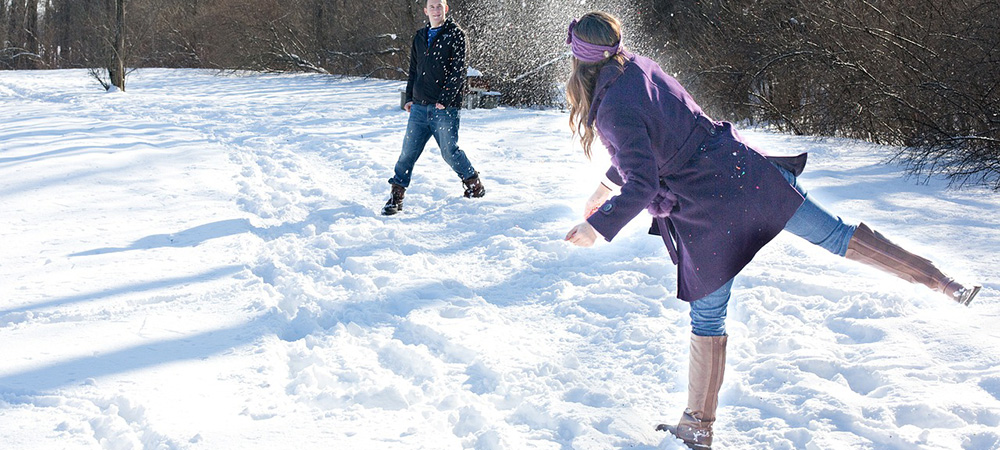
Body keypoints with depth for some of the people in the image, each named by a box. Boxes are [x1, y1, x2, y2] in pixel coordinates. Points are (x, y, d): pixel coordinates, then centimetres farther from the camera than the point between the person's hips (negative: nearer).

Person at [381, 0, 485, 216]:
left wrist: (445, 99, -16)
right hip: (420, 106, 5)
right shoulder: (420, 37, 17)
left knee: (449, 151, -5)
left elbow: (458, 71, -8)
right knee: (408, 151, 0)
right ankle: (396, 196, 7)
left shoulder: (455, 35, -1)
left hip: (445, 108, -5)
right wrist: (409, 97, 14)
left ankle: (474, 186, 16)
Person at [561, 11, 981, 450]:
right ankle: (945, 282, 19)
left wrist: (599, 227, -17)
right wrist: (608, 185, 30)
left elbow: (642, 186, -23)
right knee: (832, 234, 14)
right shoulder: (642, 67, 6)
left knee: (707, 317, 7)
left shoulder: (614, 111, -19)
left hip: (706, 214, -6)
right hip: (742, 167, 6)